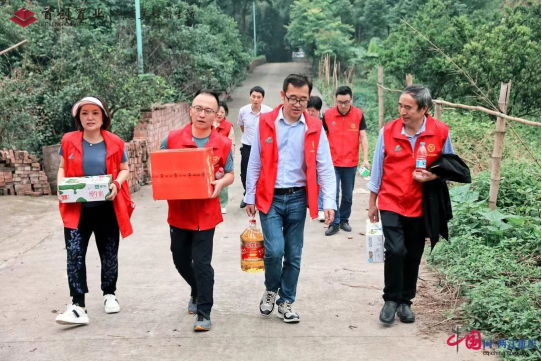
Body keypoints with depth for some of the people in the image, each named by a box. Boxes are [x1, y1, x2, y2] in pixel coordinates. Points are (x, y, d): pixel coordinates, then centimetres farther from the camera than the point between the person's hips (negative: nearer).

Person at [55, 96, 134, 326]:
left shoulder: (115, 143, -3)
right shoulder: (68, 141, -1)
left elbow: (124, 169, 6)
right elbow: (62, 168, 10)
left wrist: (116, 184, -14)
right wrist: (61, 186, -9)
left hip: (107, 208, 0)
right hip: (77, 208, 0)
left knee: (109, 255, 13)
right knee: (74, 254, -13)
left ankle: (109, 295, 35)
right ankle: (78, 306, -9)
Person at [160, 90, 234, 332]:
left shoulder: (223, 144, -5)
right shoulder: (172, 139, -4)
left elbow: (230, 174, 6)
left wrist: (220, 183, -16)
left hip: (206, 214, -3)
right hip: (178, 212, 3)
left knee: (202, 262, -2)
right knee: (180, 260, 18)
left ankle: (204, 313, 12)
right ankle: (197, 292, 47)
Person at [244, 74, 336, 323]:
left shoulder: (315, 128, -2)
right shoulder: (265, 123, -4)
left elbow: (325, 167, -2)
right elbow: (255, 164, 1)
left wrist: (329, 202, -10)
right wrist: (250, 197, 3)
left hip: (298, 199, 2)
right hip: (270, 198, -1)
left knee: (294, 254, 8)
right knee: (274, 250, -12)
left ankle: (286, 302, 26)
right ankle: (271, 290, 18)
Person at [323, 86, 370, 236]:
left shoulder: (359, 114, -4)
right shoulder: (328, 114, -4)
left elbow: (363, 137, -2)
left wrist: (365, 159, -9)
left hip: (351, 163, 1)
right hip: (332, 162, -1)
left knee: (347, 195, 11)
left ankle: (344, 220, 27)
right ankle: (334, 223, 8)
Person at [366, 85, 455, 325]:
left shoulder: (441, 132, -9)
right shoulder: (388, 131, -9)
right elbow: (377, 168, 1)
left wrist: (432, 176, -17)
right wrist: (372, 203, 6)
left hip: (420, 206, 1)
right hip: (391, 203, -1)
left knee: (413, 256, 10)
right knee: (395, 251, -14)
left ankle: (405, 301, 30)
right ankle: (391, 299, 8)